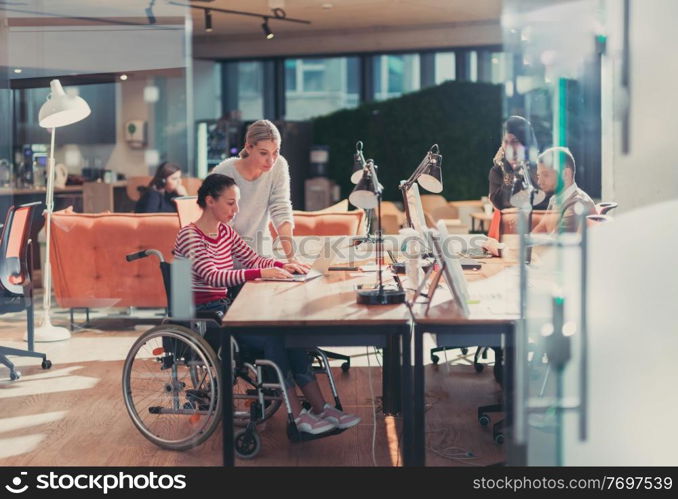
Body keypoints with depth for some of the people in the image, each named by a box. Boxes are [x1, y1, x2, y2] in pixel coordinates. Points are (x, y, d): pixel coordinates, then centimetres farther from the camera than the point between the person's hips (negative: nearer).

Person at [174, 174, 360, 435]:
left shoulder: (225, 232, 12)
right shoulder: (189, 236, -13)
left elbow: (253, 259, 11)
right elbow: (212, 276, -26)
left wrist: (283, 266, -9)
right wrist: (261, 273, -32)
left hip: (224, 308, 8)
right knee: (271, 337, -25)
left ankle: (319, 407, -12)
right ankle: (298, 415, -18)